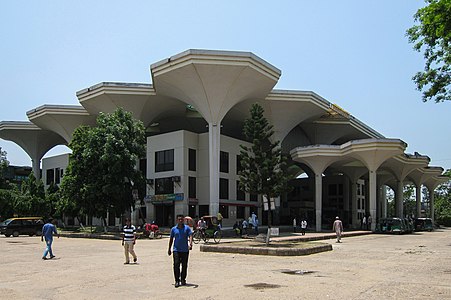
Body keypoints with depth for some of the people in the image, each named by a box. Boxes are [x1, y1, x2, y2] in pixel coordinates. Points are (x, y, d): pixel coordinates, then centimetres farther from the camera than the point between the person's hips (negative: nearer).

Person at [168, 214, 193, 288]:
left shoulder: (187, 228, 1)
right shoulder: (173, 229, 5)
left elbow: (190, 236, -10)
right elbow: (171, 239, 13)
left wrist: (190, 244, -28)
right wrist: (169, 249, 13)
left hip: (185, 250, 0)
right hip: (176, 250, 0)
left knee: (184, 265, 7)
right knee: (176, 265, -8)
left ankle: (183, 279, 22)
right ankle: (177, 280, -2)